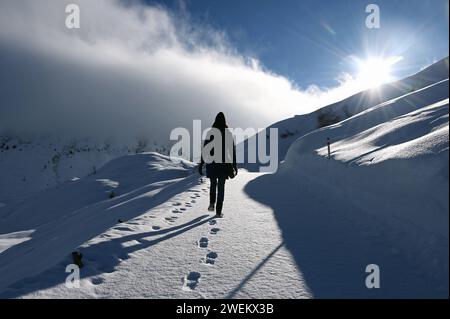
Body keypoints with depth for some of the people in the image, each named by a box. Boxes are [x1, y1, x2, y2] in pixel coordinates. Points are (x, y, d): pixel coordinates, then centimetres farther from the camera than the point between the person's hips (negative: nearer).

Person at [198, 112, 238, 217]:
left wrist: (201, 164, 0)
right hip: (224, 163, 0)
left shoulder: (210, 133, -5)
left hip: (212, 163, 0)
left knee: (213, 184, 22)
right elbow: (232, 150, 1)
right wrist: (234, 165, 9)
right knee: (221, 187, 8)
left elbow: (205, 149, -5)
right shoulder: (228, 133, -2)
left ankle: (212, 203, 8)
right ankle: (218, 211, 6)